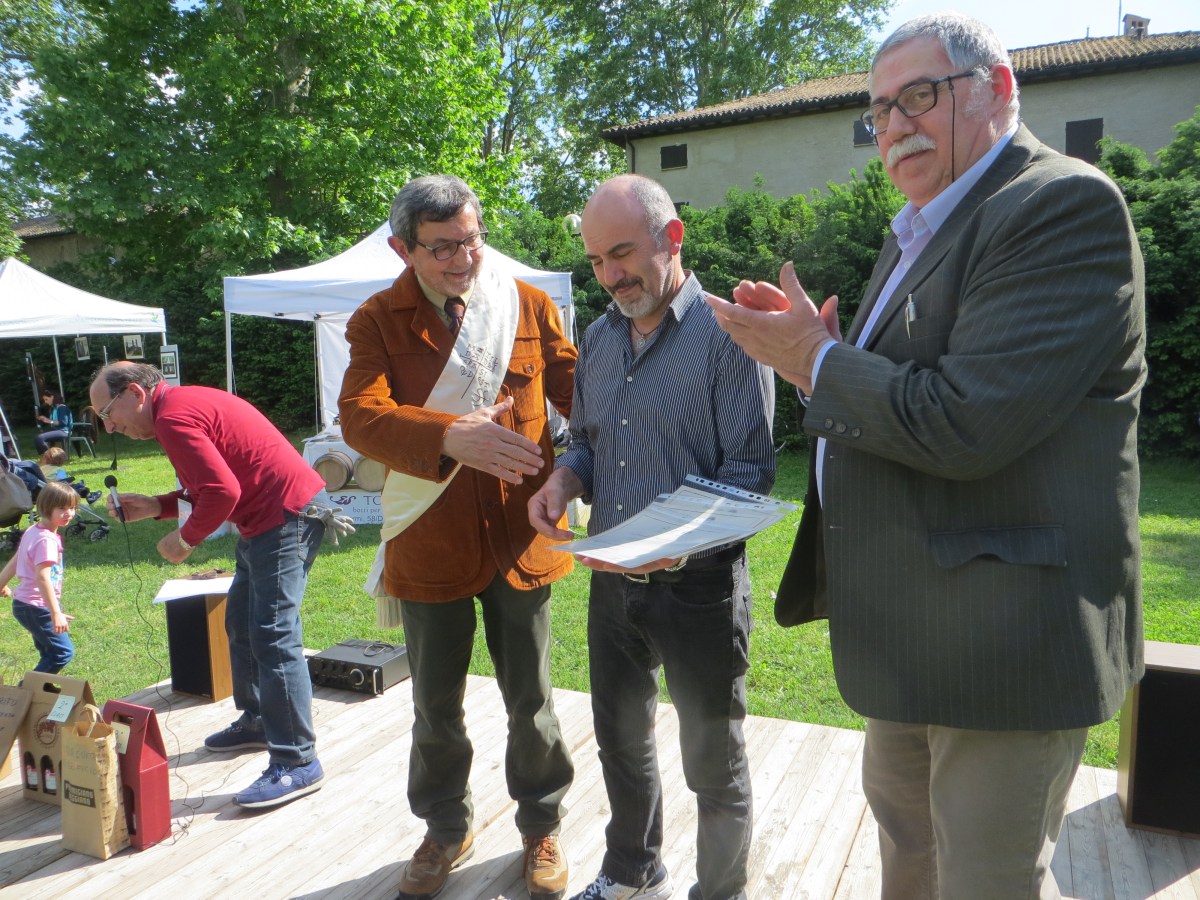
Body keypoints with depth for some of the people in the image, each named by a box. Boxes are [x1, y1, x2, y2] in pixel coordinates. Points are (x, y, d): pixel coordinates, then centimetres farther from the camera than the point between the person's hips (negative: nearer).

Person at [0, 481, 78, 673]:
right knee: (63, 652, -8)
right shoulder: (47, 539, -23)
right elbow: (42, 578, -30)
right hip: (37, 608, -10)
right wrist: (56, 613, -33)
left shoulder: (33, 531, 7)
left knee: (49, 653, 19)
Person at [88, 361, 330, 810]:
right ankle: (256, 723, 35)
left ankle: (297, 763, -7)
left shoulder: (173, 416, -15)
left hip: (286, 516, -12)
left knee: (273, 635, -12)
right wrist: (155, 506, 13)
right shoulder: (187, 403, 18)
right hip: (268, 519, 12)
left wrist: (185, 540, -9)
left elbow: (223, 492, -23)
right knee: (241, 622, 21)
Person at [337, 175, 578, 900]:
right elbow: (361, 414, -17)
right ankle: (446, 831, 43)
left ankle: (542, 826, 40)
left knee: (531, 699, 14)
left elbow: (576, 390, 2)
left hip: (520, 537, 0)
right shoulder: (378, 321, -3)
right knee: (436, 707, 17)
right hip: (431, 542, 0)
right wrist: (450, 436, -36)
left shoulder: (531, 305, 1)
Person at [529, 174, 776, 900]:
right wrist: (565, 481, -5)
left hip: (699, 583, -6)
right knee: (621, 738, 22)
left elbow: (750, 468, -15)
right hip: (612, 581, 7)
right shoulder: (600, 339, 8)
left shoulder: (725, 332, -12)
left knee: (714, 762, 12)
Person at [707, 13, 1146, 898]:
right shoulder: (919, 231, 13)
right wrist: (815, 350, -2)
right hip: (912, 629, 10)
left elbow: (961, 424, -28)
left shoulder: (1065, 205, -17)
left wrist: (816, 360, -14)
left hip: (1001, 637, -9)